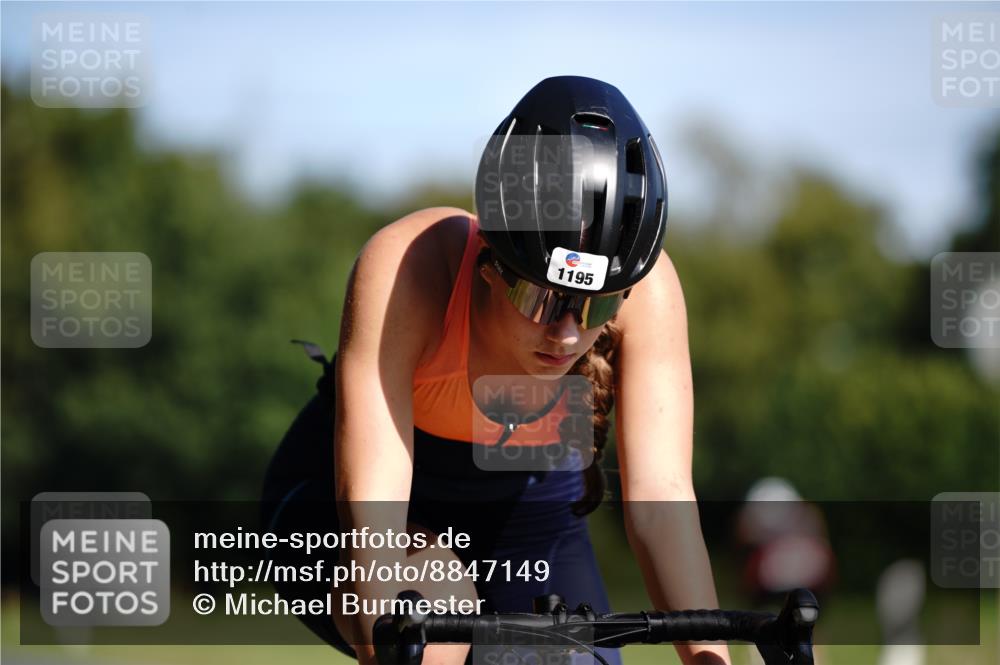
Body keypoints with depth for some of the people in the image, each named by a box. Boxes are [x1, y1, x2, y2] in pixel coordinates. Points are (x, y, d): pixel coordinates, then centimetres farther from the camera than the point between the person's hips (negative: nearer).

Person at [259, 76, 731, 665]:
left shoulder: (645, 287, -27)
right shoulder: (408, 269, -34)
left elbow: (659, 502, -31)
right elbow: (370, 505, -40)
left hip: (526, 504, 3)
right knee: (439, 599, -35)